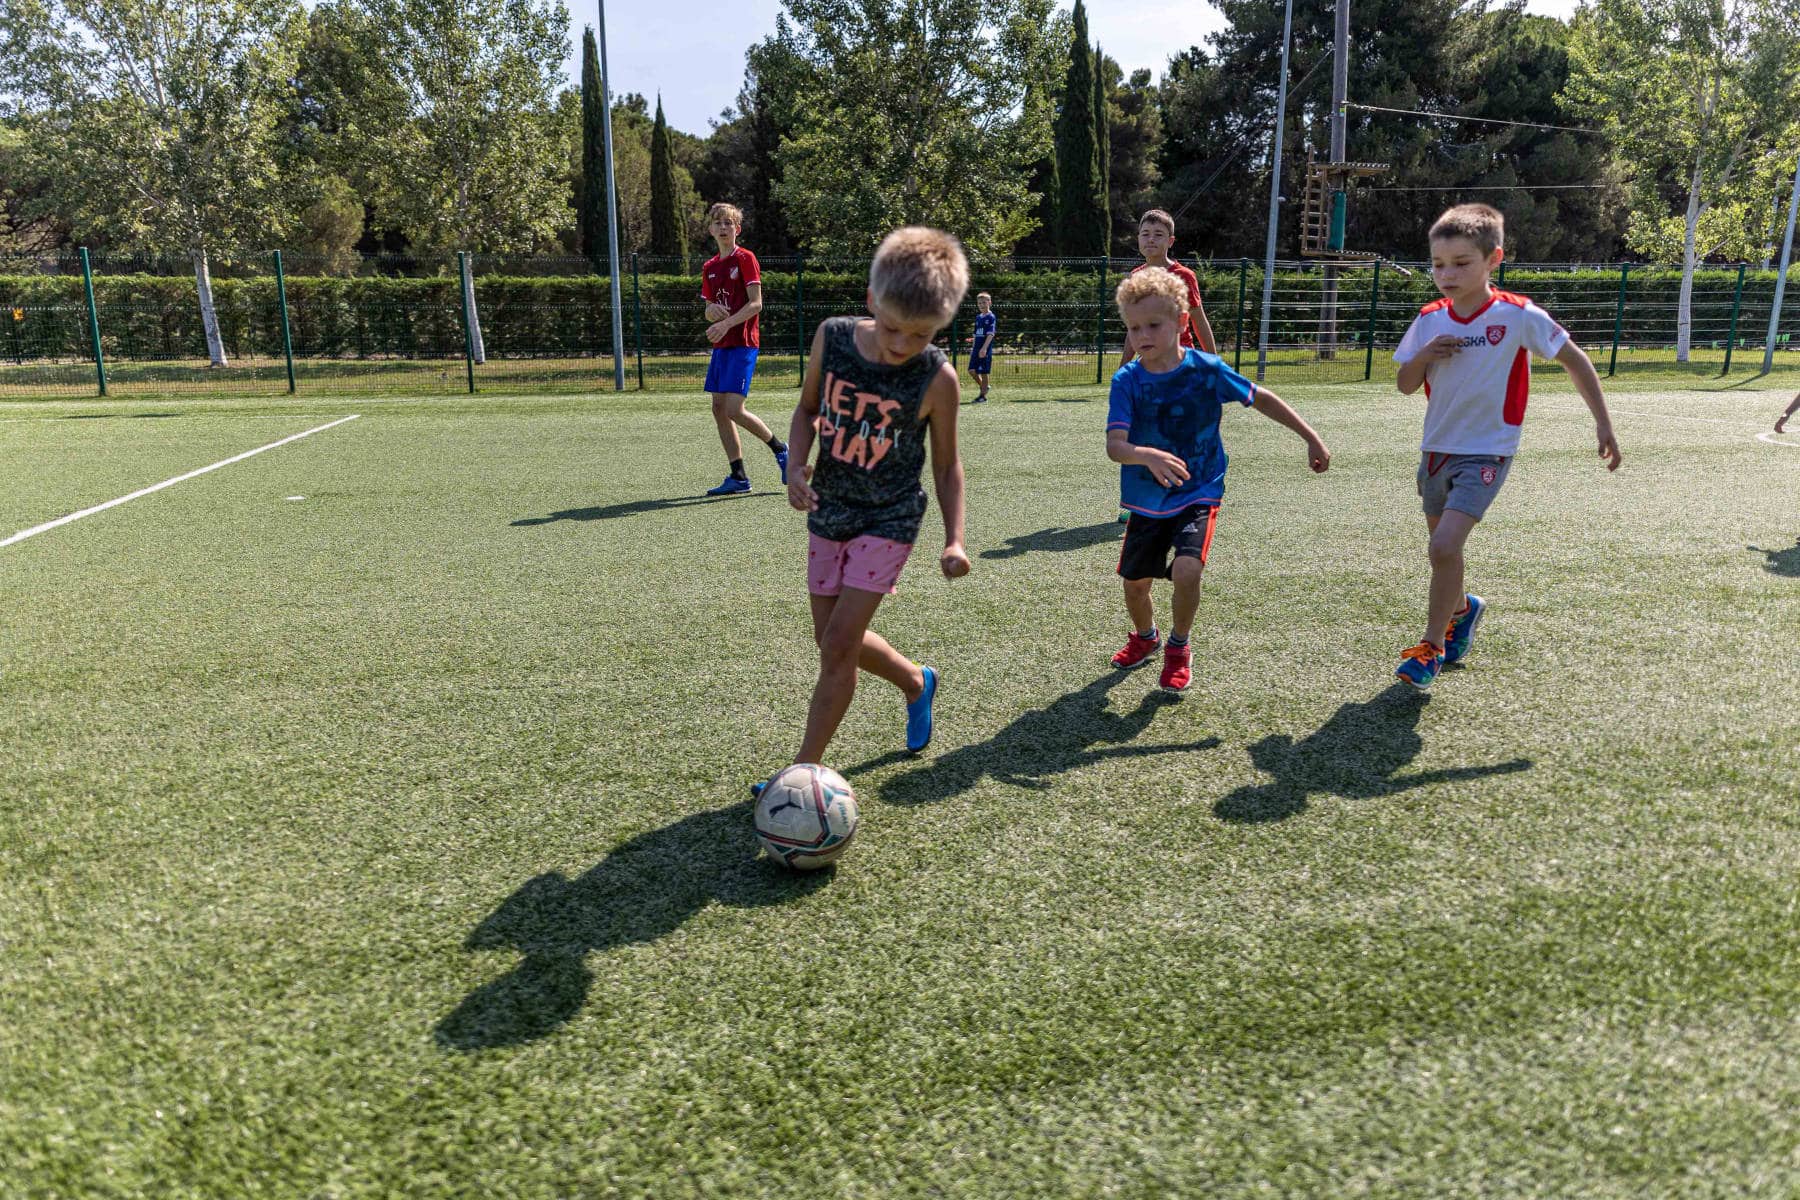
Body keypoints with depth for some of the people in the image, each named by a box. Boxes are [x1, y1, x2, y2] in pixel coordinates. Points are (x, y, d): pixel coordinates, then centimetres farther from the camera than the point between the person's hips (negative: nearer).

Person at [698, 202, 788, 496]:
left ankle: (779, 447, 8)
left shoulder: (745, 258, -4)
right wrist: (712, 311, -7)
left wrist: (727, 323, -22)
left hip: (743, 343, -8)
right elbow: (709, 311, 17)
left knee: (735, 410, -15)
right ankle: (737, 477, 9)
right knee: (719, 409, 3)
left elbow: (756, 303, -12)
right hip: (721, 345, 8)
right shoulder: (709, 267, 16)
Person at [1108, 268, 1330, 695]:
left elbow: (1261, 399, 3)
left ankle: (1178, 649, 5)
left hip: (1198, 495, -2)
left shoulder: (1207, 369, -12)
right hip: (1145, 499, 2)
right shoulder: (1127, 380, -12)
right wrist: (1148, 456, -45)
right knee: (1134, 581, 9)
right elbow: (1114, 445, -23)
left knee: (1186, 570, -23)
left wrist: (1311, 438, 5)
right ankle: (1145, 637, 44)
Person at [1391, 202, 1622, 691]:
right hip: (1435, 449, 6)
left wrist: (1602, 422, -1)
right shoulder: (1430, 319, -1)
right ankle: (1462, 608, 48)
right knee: (1443, 547, 18)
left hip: (1486, 454, -5)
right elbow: (1406, 385, 6)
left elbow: (1574, 359, -2)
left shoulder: (1519, 316, -13)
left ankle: (1431, 647, -4)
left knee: (1445, 546, -20)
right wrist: (1423, 356, -16)